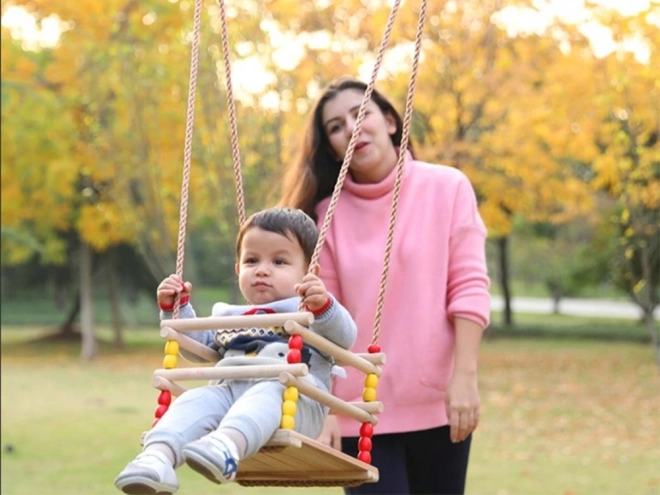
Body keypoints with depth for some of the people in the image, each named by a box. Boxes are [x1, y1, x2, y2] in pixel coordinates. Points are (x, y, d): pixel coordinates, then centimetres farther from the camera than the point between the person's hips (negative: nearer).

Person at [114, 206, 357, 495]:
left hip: (294, 401, -4)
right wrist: (175, 308, 31)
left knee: (266, 394, -38)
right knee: (198, 399, -26)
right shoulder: (230, 316, 34)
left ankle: (228, 444, -68)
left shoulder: (312, 312, 18)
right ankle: (157, 457, -51)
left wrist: (323, 306, -21)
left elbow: (345, 338, -1)